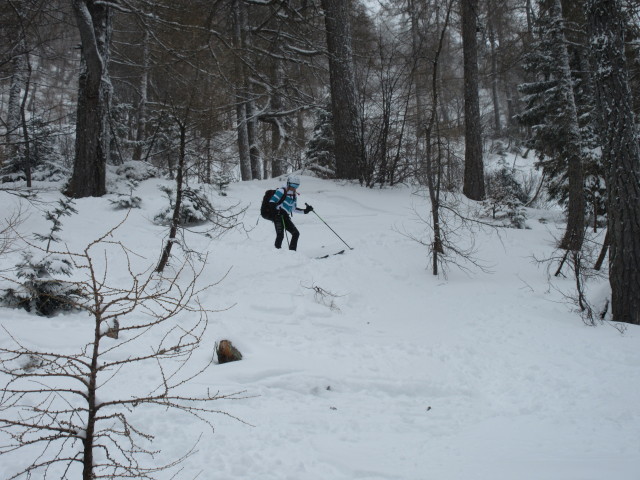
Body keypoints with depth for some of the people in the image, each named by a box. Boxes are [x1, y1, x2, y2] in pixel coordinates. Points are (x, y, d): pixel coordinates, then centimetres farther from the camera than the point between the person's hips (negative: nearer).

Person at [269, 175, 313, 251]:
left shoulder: (294, 195, 14)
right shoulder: (282, 191, -9)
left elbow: (294, 209, 23)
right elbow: (271, 202, -12)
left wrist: (305, 210, 13)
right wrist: (278, 209, -28)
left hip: (286, 217, 8)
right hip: (278, 216, -8)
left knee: (296, 233, 4)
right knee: (280, 235, -21)